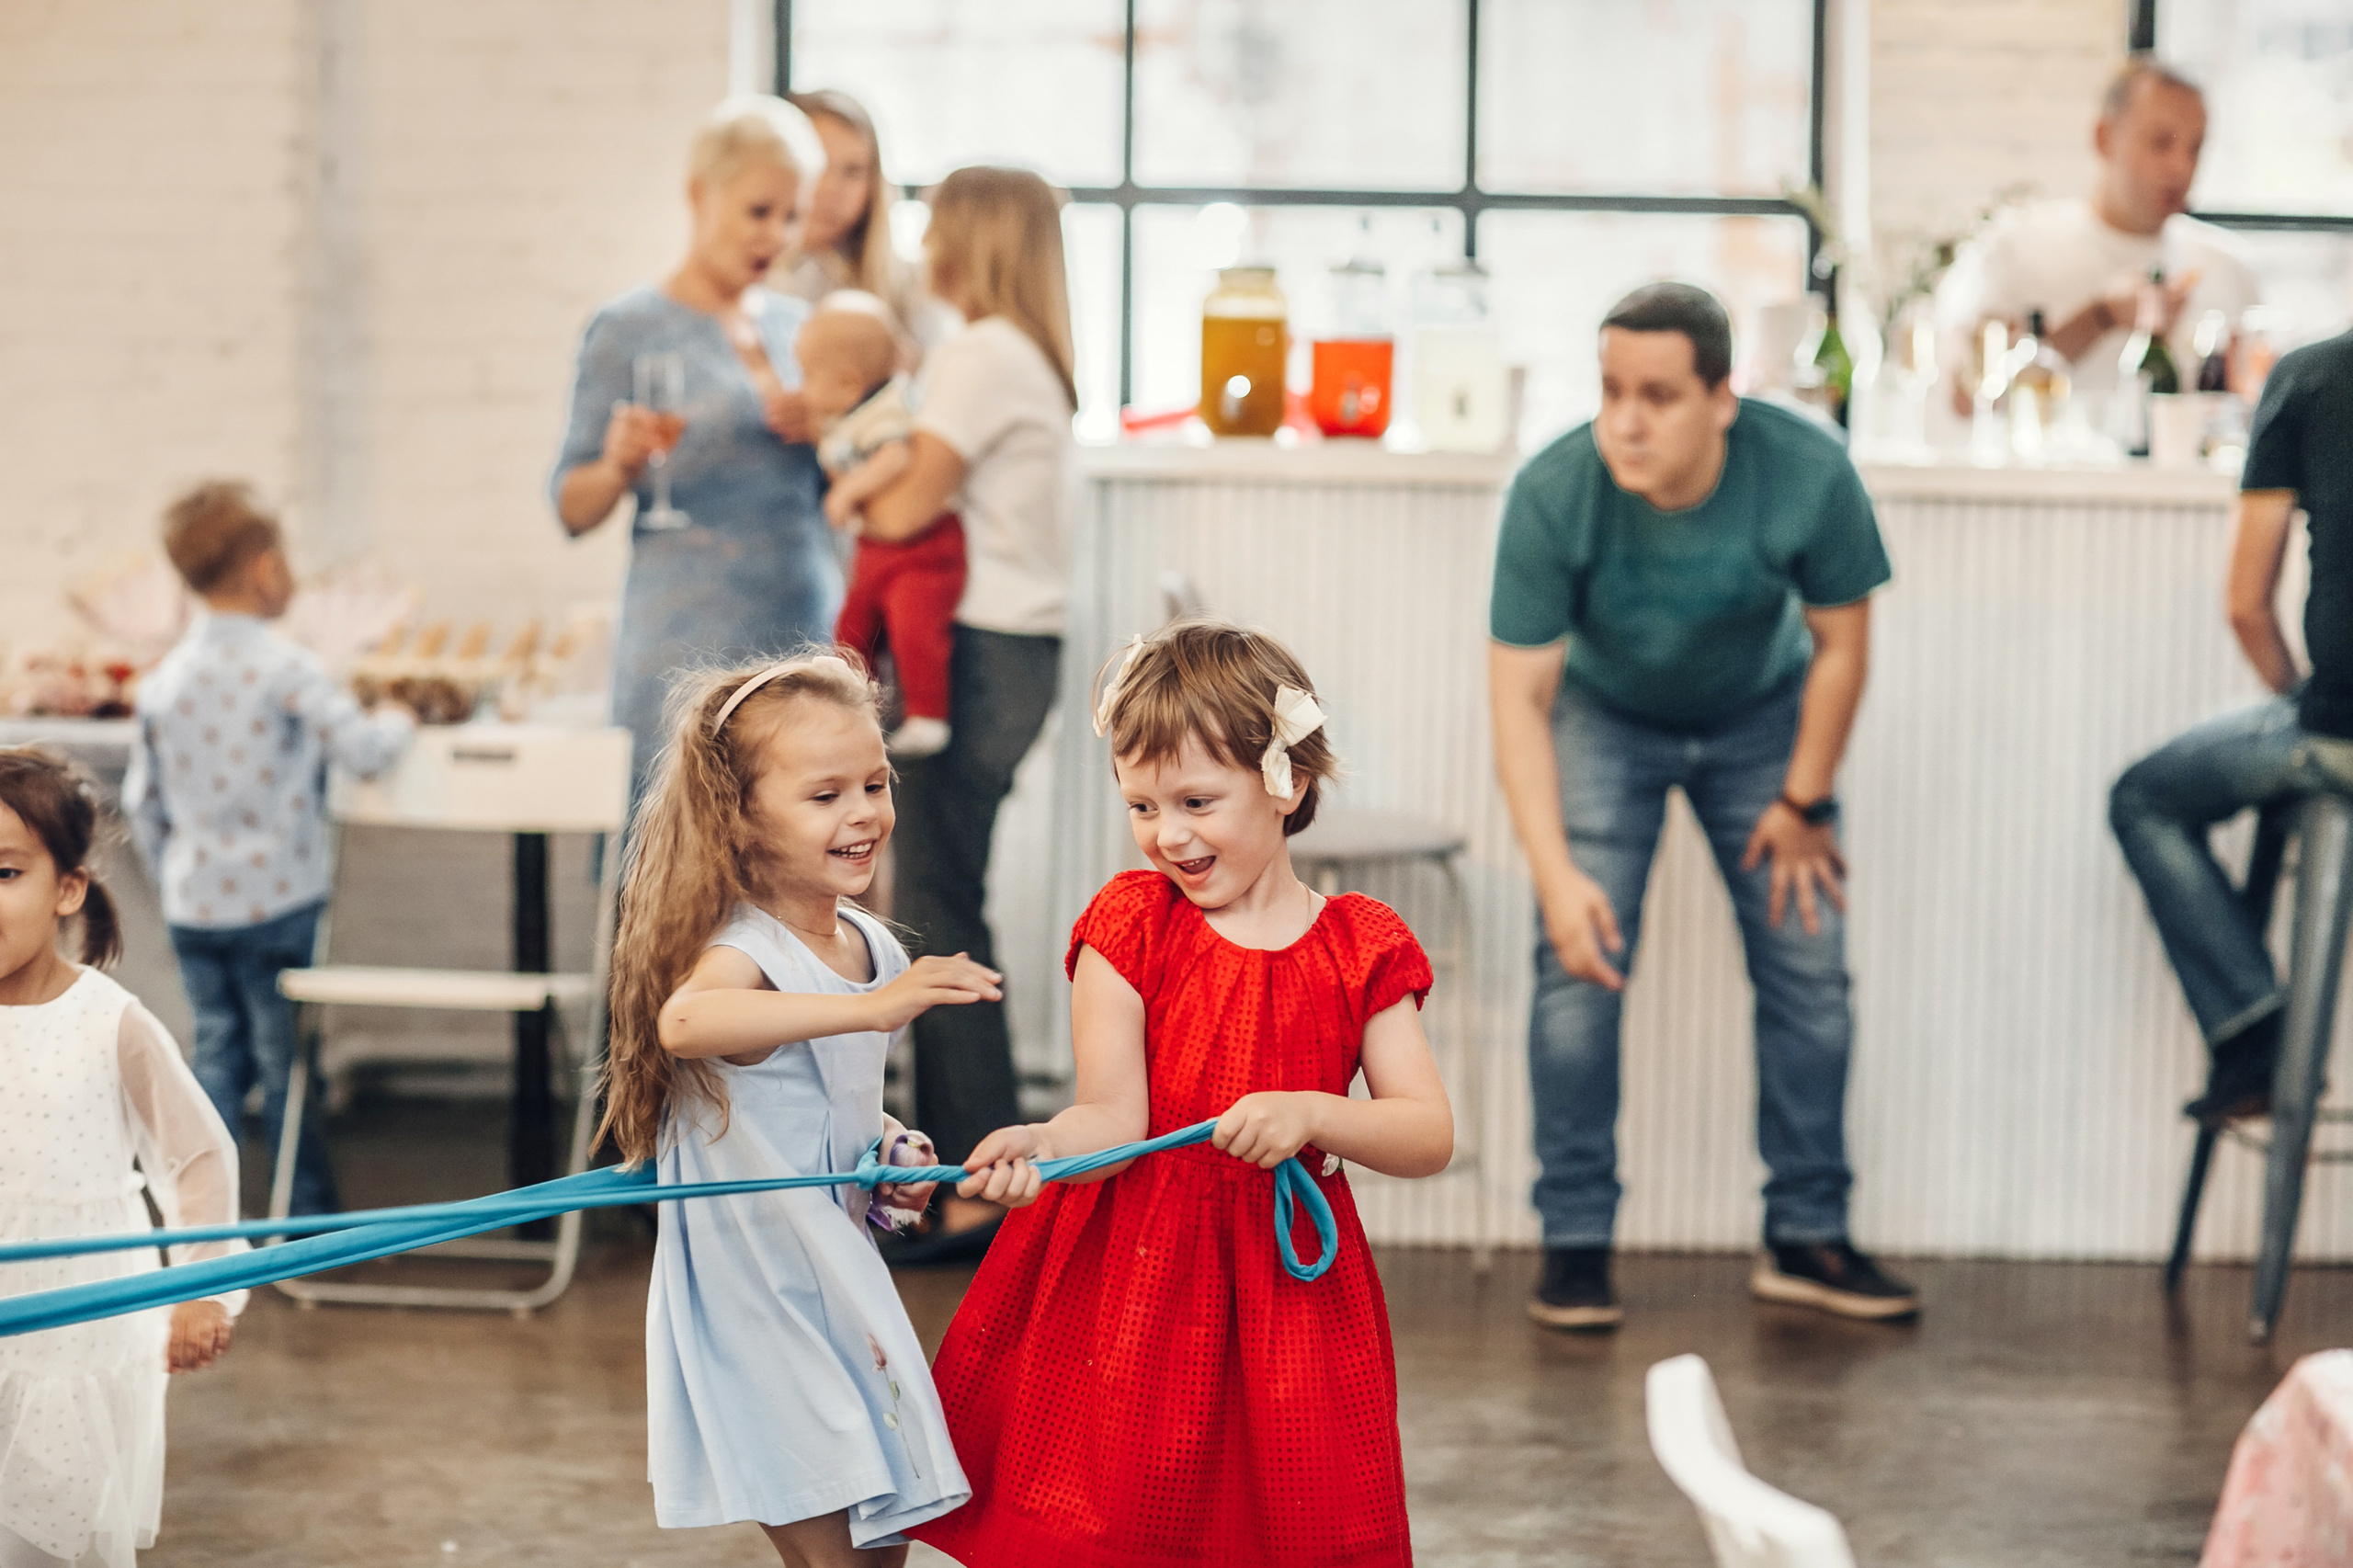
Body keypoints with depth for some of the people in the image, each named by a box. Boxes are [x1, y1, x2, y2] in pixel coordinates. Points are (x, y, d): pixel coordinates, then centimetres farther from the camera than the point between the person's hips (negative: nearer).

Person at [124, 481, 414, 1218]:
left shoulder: (162, 680, 5)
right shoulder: (287, 667, -13)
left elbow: (141, 803, 11)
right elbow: (364, 750, -19)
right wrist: (395, 721, 3)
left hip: (192, 902, 5)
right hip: (279, 900, -5)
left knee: (217, 1050, 11)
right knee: (286, 1058, 3)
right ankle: (309, 1213, 10)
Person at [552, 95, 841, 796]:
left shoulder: (798, 324, 15)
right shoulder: (629, 329, 0)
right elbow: (572, 508, -1)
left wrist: (828, 432, 1)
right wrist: (621, 466, -22)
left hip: (810, 632, 5)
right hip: (691, 650, -5)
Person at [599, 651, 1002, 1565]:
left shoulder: (871, 947, 5)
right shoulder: (744, 951, -20)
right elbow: (686, 1020, -47)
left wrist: (891, 1150, 2)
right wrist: (875, 1004, -52)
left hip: (838, 1282, 8)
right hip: (760, 1305, -8)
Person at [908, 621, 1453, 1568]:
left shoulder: (1358, 950, 0)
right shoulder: (1129, 928, -1)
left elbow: (1429, 1136, -4)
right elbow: (1116, 1116, -10)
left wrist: (1311, 1113, -20)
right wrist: (1043, 1143, -31)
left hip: (1289, 1280, 1)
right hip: (1129, 1277, 0)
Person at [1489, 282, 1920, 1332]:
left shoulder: (1808, 475, -30)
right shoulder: (1552, 494, -31)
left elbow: (1840, 645, -13)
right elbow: (1519, 695, -26)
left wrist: (1802, 802, -6)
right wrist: (1555, 875, -34)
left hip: (1761, 715, 1)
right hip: (1607, 718, -1)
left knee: (1809, 970, -2)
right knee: (1579, 964, -14)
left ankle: (1806, 1239, 10)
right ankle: (1574, 1245, -4)